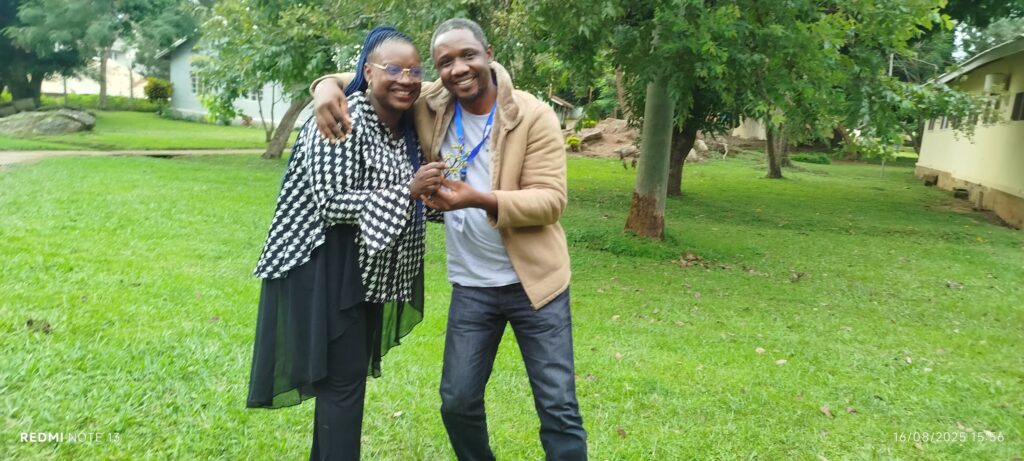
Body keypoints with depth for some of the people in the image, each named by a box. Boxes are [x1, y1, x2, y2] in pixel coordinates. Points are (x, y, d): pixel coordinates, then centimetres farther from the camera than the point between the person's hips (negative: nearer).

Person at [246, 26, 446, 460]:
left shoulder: (406, 125, 7)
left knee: (346, 375, 17)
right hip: (326, 266, -8)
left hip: (366, 269, 9)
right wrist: (408, 191, -29)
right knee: (343, 379, -5)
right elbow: (332, 204, -25)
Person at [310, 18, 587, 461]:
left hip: (534, 280, -3)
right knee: (457, 402, 12)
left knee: (558, 407, 5)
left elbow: (550, 200, -16)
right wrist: (329, 84, -13)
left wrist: (481, 200, -31)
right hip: (471, 286, 3)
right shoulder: (430, 104, -3)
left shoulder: (535, 116, -12)